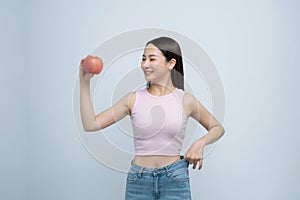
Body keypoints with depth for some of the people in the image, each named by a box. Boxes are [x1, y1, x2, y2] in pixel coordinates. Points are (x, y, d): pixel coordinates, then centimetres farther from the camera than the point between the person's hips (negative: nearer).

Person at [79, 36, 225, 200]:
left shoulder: (186, 101, -1)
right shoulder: (133, 99, 0)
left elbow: (218, 128, 12)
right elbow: (90, 124, -4)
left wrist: (200, 143, -8)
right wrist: (84, 81, -8)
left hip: (175, 181, 0)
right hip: (138, 181, 1)